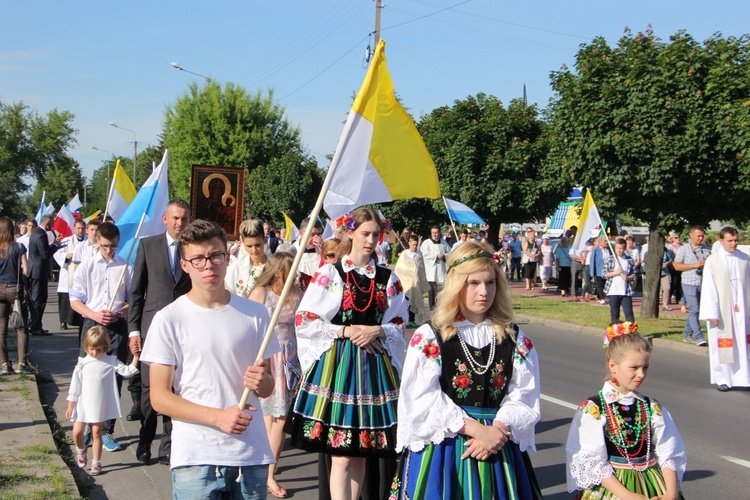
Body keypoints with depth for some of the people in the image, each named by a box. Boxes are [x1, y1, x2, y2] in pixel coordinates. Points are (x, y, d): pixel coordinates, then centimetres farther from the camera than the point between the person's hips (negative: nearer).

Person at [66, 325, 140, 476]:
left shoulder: (111, 362, -2)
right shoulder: (82, 364, -3)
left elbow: (127, 371, -4)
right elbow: (74, 387, 1)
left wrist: (136, 357, -14)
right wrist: (70, 407, 2)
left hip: (101, 406, 0)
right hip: (83, 404, 1)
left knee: (97, 432, 5)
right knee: (77, 432, 2)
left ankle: (96, 462, 15)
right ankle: (81, 451, 33)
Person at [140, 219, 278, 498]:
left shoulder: (254, 314, 7)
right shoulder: (169, 320, -3)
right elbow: (159, 398, -5)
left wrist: (260, 381, -10)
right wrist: (218, 416, -15)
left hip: (252, 456, 3)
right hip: (195, 460, -3)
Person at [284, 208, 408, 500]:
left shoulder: (388, 279, 11)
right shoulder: (329, 275, 0)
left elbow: (399, 325, 12)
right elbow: (304, 321, -4)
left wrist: (377, 331, -7)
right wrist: (345, 331, -10)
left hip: (375, 367, 4)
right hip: (337, 365, -3)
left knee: (361, 452, 6)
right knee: (341, 455, -7)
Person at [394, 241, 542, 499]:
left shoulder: (516, 340, 6)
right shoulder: (428, 338, -3)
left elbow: (524, 398, 0)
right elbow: (424, 400, -11)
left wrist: (497, 430, -17)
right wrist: (475, 429, -16)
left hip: (498, 453, 2)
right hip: (442, 449, -2)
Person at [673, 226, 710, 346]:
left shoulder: (707, 249, 12)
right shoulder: (683, 249, 1)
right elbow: (677, 266, -5)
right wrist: (694, 265, -14)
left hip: (703, 283, 4)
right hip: (689, 283, -4)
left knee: (693, 311, 11)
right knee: (694, 310, -11)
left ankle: (687, 334, 21)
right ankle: (698, 336, -14)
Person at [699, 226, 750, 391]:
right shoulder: (712, 261, -4)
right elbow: (708, 289, -6)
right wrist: (712, 313, -11)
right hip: (722, 311, -2)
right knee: (722, 346, 3)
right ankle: (722, 379, 14)